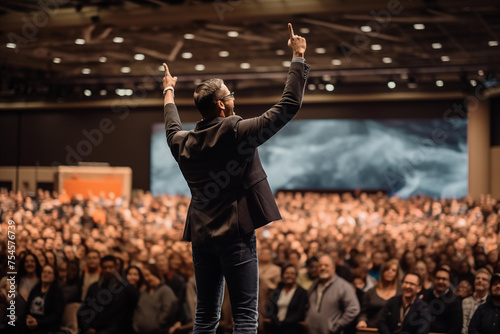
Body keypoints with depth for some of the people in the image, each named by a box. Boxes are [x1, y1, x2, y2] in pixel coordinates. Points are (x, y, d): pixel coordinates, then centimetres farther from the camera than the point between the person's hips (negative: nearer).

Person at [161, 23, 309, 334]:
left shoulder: (184, 143, 7)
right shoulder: (238, 132, -11)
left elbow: (173, 129, 33)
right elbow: (289, 105, -10)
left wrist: (169, 92, 49)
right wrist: (298, 57, -2)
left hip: (202, 236, 6)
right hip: (236, 235, -6)